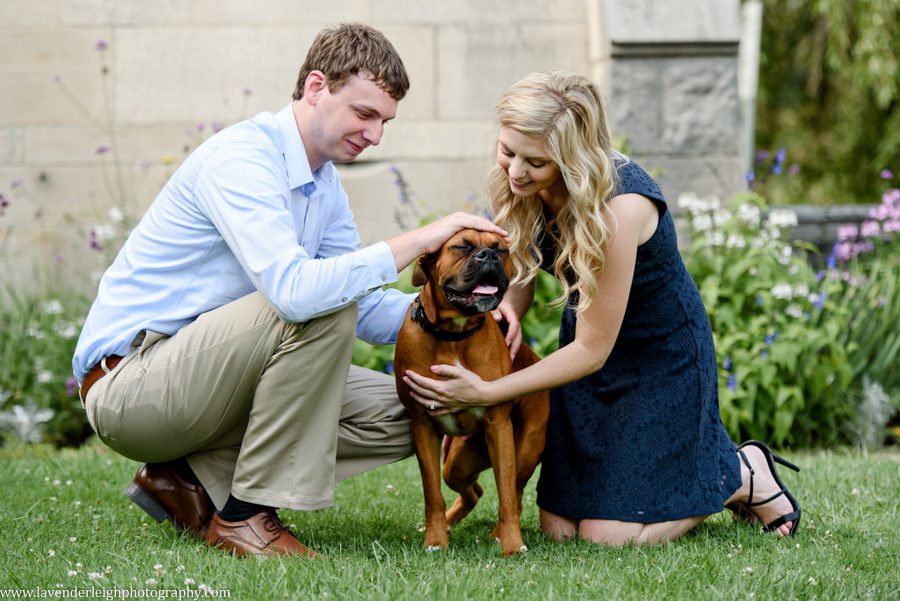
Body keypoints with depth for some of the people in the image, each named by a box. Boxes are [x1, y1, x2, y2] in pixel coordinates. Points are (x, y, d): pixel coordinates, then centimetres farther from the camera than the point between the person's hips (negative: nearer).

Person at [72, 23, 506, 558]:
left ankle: (190, 479, 4)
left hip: (199, 376, 9)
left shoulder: (324, 182, 10)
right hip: (127, 386, -9)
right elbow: (293, 289, -36)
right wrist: (417, 242, -30)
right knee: (322, 304, -28)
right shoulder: (241, 157, -20)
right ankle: (246, 515, -19)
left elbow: (366, 307, 10)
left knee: (399, 417, 2)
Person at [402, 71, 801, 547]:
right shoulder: (522, 185, -14)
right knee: (558, 529, 2)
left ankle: (742, 475, 14)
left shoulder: (619, 208, -34)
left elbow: (592, 350, -28)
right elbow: (523, 267, 3)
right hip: (586, 343, 6)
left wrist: (485, 393, -30)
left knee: (608, 535, -9)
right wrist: (509, 310, -21)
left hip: (662, 355, -6)